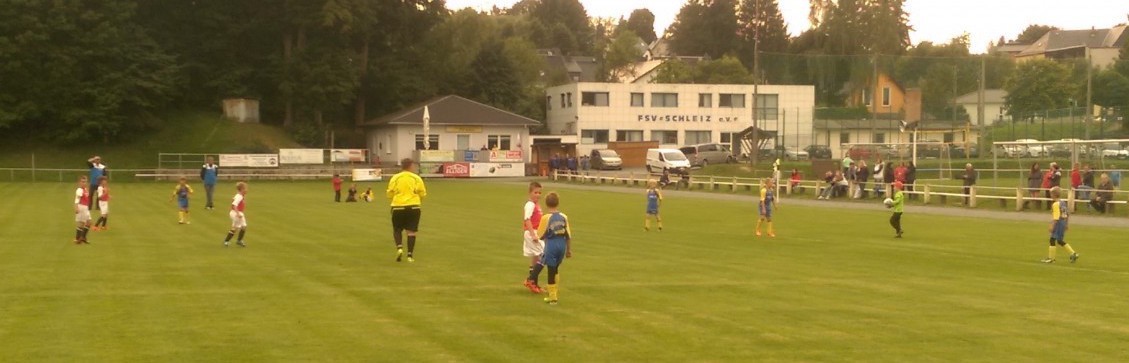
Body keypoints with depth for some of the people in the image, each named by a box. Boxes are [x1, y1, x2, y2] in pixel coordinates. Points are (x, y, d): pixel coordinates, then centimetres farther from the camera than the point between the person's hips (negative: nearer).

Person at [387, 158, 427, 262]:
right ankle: (410, 255, 1)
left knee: (397, 230, 15)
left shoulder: (395, 178, -1)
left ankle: (399, 248, -9)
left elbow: (390, 194, 1)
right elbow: (422, 194, 3)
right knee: (411, 231, 5)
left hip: (398, 207, 0)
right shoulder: (416, 178, 0)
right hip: (413, 207, 0)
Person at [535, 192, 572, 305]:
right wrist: (569, 250, 12)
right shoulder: (564, 217, 1)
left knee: (551, 270, 3)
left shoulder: (546, 217, -10)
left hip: (551, 245, -4)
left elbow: (541, 235, -7)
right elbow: (568, 235, 3)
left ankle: (552, 297, 6)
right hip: (562, 245, 4)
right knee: (555, 269, 23)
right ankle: (555, 291, 31)